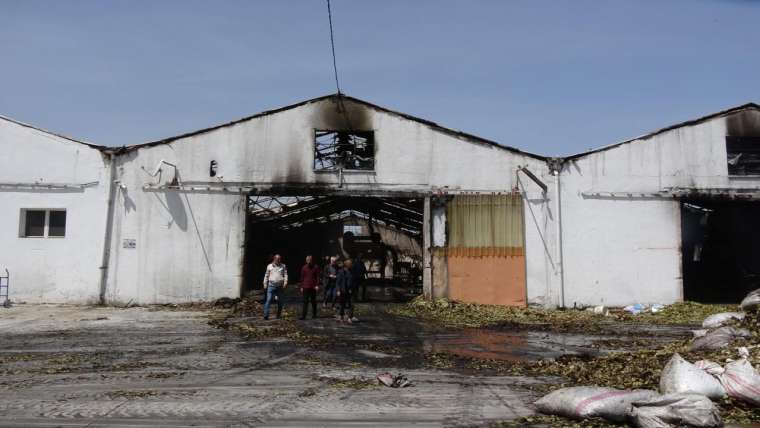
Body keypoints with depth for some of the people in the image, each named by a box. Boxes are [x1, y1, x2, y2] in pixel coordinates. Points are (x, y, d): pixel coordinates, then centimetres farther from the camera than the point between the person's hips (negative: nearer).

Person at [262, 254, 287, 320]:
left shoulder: (283, 266, 8)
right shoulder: (269, 266, 6)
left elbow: (285, 275, 4)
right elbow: (266, 276, 12)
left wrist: (285, 283, -9)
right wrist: (265, 284, 9)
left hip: (280, 286, 2)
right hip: (271, 285, -1)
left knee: (280, 301, 7)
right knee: (269, 300, -10)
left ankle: (279, 315, 19)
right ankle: (266, 315, -11)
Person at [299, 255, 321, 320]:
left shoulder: (316, 267, -1)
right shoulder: (304, 267, 4)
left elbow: (318, 277, 0)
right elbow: (302, 278, 8)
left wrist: (317, 285, -10)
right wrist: (301, 287, 7)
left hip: (313, 287, -1)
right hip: (305, 287, 1)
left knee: (313, 301, 9)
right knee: (305, 301, -4)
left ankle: (314, 314, 20)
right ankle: (303, 315, -6)